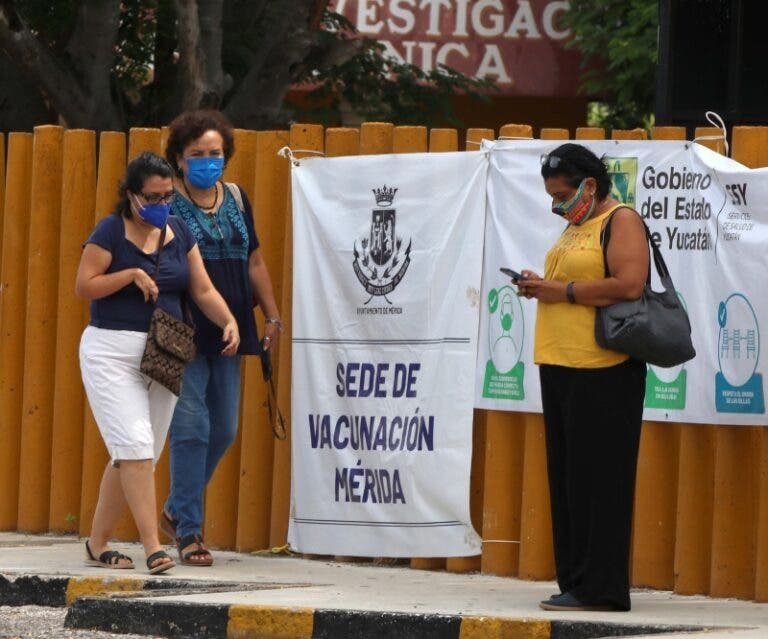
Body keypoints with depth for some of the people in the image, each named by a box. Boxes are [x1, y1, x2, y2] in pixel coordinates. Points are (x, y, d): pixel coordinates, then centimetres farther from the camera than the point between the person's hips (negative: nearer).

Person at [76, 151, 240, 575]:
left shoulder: (178, 233, 10)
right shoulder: (111, 232, -6)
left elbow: (203, 290, 9)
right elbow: (83, 286, -8)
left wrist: (228, 321, -8)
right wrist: (131, 274, -17)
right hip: (113, 352, -6)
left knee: (133, 455, 8)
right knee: (135, 446, -15)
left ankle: (98, 544, 18)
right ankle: (153, 547, -19)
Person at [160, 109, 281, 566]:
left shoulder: (236, 199, 13)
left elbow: (254, 262, 19)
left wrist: (272, 316, 13)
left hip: (227, 334, 6)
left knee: (224, 430, 9)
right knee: (191, 427, -7)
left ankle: (177, 510, 26)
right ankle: (189, 529, -1)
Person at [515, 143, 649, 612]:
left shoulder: (622, 221, -7)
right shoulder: (575, 227, 21)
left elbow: (628, 285, -19)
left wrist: (563, 291, -15)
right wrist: (541, 288, 8)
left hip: (602, 372, -10)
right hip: (560, 366, 10)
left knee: (597, 479, -9)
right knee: (567, 479, 9)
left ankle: (599, 587, -8)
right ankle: (574, 582, 13)